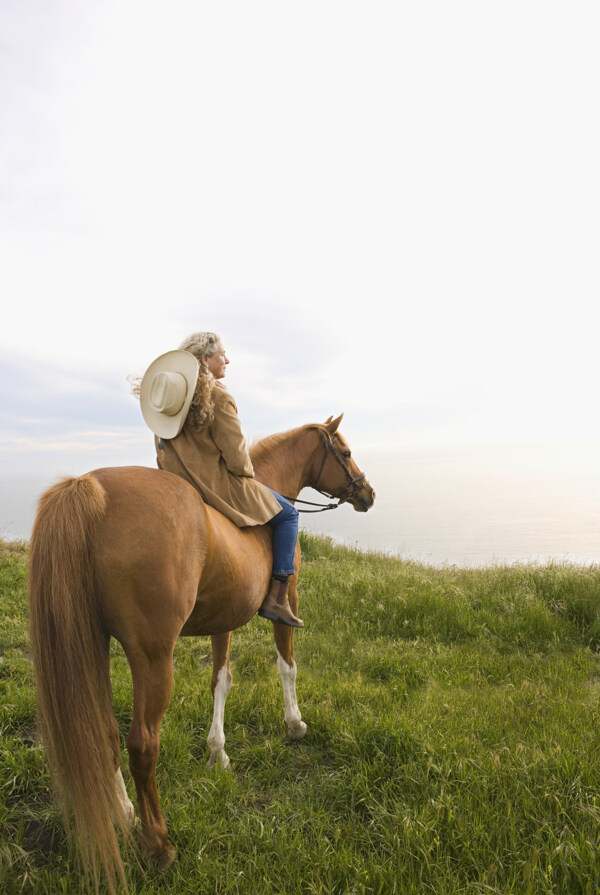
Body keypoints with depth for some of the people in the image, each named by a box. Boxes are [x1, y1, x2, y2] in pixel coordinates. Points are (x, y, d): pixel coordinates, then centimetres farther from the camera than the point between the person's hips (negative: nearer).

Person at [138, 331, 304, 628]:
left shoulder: (172, 393, 5)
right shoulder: (218, 397, -18)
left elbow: (162, 452, 11)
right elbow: (236, 458, -17)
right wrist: (248, 473, 4)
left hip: (176, 488, 8)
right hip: (218, 485, -8)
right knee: (287, 514, 10)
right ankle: (276, 598, 5)